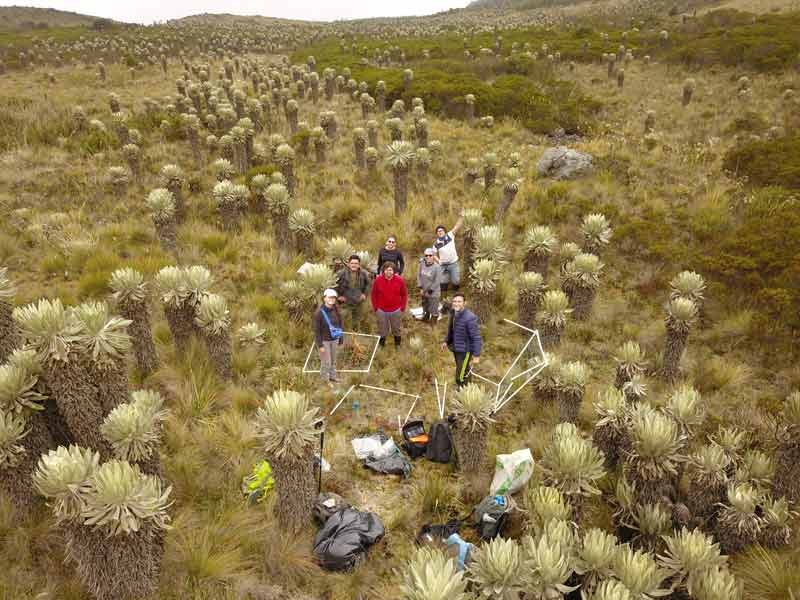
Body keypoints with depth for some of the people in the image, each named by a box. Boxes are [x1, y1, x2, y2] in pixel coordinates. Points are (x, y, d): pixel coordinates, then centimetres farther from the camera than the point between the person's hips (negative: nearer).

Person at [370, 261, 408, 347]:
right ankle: (381, 345, 32)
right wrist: (375, 308, 0)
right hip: (381, 310, 0)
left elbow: (404, 294, 2)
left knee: (396, 329, 16)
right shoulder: (378, 280, -10)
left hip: (396, 310, 1)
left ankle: (397, 344, 36)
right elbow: (373, 295, 0)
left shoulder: (399, 280, -9)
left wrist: (402, 307, 1)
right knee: (382, 330, 13)